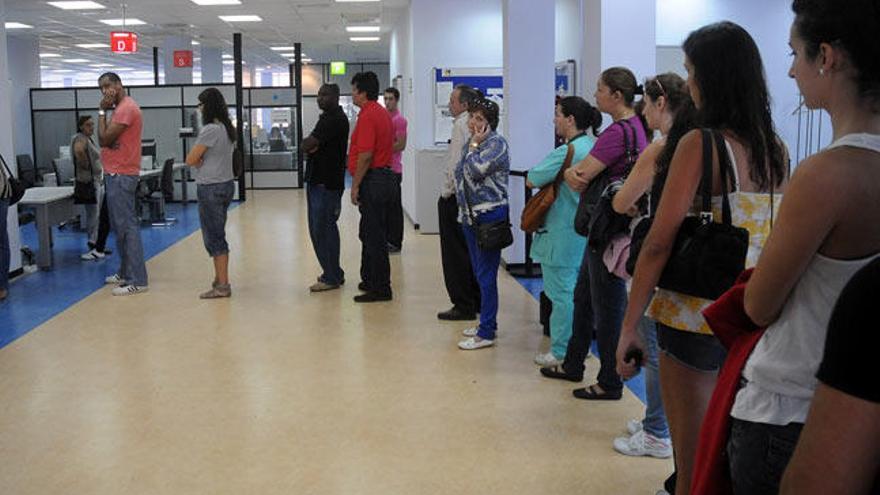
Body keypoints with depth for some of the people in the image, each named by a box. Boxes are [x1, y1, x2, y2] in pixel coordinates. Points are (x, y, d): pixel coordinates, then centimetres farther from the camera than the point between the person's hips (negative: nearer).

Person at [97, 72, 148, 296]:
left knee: (127, 226, -10)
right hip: (115, 175, 11)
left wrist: (102, 111, -10)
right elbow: (104, 140, 18)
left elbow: (104, 139, -16)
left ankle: (137, 281, -9)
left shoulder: (126, 108, -15)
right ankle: (125, 273, 25)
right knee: (119, 226, 16)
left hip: (121, 176, -11)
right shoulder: (121, 108, 18)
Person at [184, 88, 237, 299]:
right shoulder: (228, 128, 11)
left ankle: (222, 285, 0)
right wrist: (203, 160, 1)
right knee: (218, 235, 15)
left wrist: (199, 160, 5)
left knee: (214, 237, -3)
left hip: (211, 188, -9)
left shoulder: (210, 130, -17)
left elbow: (190, 160, -14)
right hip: (226, 184, 9)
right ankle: (220, 279, 22)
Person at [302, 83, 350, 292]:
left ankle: (331, 277, -1)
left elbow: (307, 144, -19)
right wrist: (312, 144, -7)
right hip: (319, 181, 10)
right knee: (326, 228, 15)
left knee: (321, 229, -8)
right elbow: (309, 145, 15)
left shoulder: (335, 119, -14)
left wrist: (310, 144, 2)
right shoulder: (328, 118, 20)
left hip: (326, 183, -10)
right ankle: (334, 273, 24)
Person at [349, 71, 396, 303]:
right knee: (370, 234, 18)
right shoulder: (382, 113, 16)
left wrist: (355, 186, -16)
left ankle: (380, 288, 1)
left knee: (374, 237, -5)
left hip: (373, 181, -10)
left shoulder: (368, 116, -16)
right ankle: (370, 280, 27)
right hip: (386, 177, 10)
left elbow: (366, 155, -22)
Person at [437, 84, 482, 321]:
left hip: (454, 197, -9)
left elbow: (455, 164, -19)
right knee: (470, 251, 16)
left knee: (455, 253, -2)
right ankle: (476, 300, 24)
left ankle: (463, 305, 2)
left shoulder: (461, 126, -15)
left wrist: (449, 192, -10)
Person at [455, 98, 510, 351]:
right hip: (470, 216, 9)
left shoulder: (497, 143, -11)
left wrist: (474, 145, -10)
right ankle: (487, 322, 27)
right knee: (479, 272, 16)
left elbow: (476, 170, -24)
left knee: (486, 275, -6)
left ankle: (486, 333, 0)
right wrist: (462, 210, 20)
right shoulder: (471, 144, 15)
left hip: (489, 215, -9)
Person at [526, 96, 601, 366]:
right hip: (583, 230, 9)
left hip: (562, 235, -9)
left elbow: (531, 180, -15)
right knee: (576, 290, 18)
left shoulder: (566, 152, -20)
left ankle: (560, 352, 7)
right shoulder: (593, 146, 8)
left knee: (561, 292, -1)